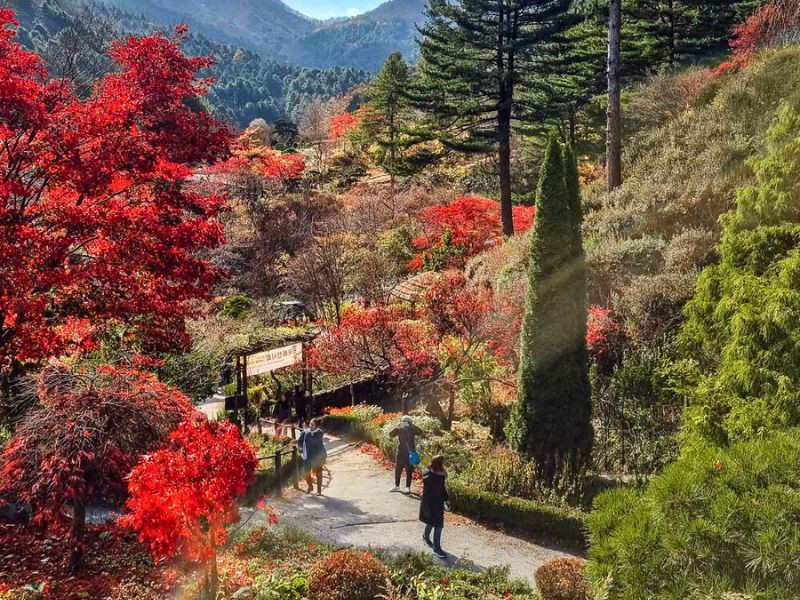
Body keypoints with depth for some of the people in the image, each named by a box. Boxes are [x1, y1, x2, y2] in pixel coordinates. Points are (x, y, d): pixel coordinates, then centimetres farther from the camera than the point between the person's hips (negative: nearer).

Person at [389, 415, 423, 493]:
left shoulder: (412, 430, -5)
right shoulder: (400, 429, 1)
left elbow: (420, 432, -22)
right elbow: (391, 434, -11)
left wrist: (412, 426, -29)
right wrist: (398, 427, -24)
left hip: (410, 453, -3)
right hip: (400, 452, 3)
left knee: (409, 471, -2)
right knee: (397, 469, 10)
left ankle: (408, 487, 6)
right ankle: (397, 486, 25)